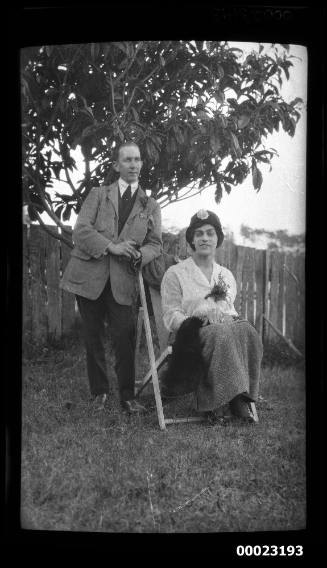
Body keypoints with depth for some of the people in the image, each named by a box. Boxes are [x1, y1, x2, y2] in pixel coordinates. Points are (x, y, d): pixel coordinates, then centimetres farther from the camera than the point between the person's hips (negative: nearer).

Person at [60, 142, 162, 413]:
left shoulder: (151, 206, 15)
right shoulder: (98, 194, 11)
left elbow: (156, 244, 9)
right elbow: (81, 230, -1)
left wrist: (139, 255, -14)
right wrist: (111, 247, -15)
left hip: (123, 281, 0)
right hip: (89, 275, 0)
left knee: (125, 339, -7)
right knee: (93, 339, 5)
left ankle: (127, 396, 6)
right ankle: (99, 393, 17)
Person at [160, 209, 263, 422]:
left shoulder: (226, 275, 25)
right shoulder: (175, 274, 9)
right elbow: (172, 316, 2)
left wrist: (234, 320, 0)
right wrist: (195, 324, -17)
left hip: (228, 327, 4)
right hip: (195, 332, -4)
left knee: (247, 331, -33)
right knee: (223, 336, -39)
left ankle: (240, 398, -32)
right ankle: (221, 401, -36)